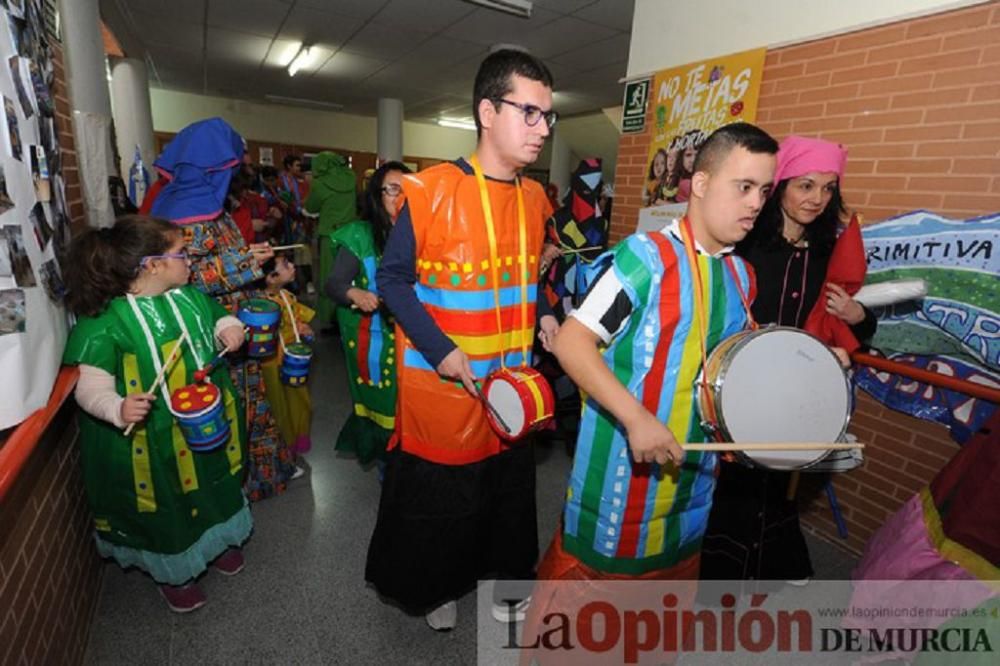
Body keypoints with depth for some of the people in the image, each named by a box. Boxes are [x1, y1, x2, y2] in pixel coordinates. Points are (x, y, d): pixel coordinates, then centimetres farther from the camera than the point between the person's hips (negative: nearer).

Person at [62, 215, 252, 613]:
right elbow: (91, 385, -22)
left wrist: (228, 328, -10)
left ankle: (217, 539, 56)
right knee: (166, 506, 17)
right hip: (153, 441, -5)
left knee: (211, 484, 26)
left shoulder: (190, 295, -4)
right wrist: (117, 408, -42)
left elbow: (216, 320, 13)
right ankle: (174, 573, 45)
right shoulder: (107, 322, -22)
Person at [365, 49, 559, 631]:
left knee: (510, 487, 23)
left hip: (513, 383, 6)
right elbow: (392, 278, -12)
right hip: (443, 382, -5)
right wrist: (439, 350, -21)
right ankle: (436, 585, 45)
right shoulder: (432, 190, -16)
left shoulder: (537, 200, 3)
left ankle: (508, 568, 51)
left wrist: (544, 316, -2)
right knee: (437, 496, 16)